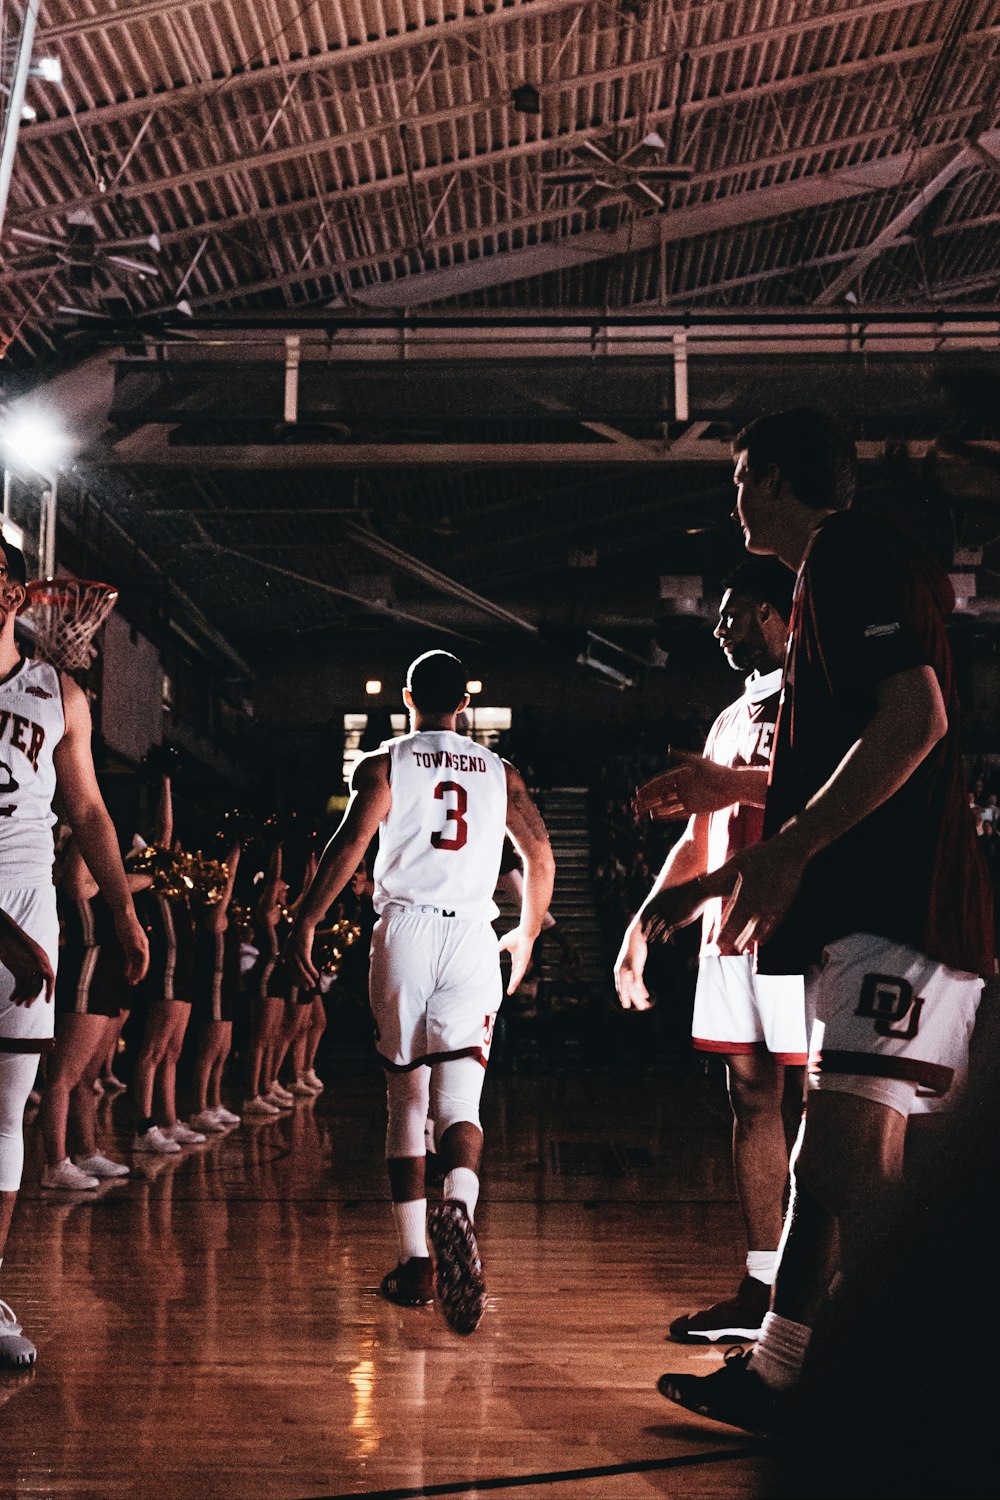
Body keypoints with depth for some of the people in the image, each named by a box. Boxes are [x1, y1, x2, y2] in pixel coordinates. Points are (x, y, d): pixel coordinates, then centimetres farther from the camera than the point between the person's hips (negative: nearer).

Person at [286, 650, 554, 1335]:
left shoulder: (385, 763, 6)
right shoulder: (500, 772, 15)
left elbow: (351, 842, -7)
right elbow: (541, 855, 15)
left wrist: (305, 923, -3)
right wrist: (527, 934, 28)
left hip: (406, 930, -1)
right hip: (473, 937, 1)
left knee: (406, 1100, 9)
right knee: (459, 1102, -4)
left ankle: (416, 1262, 10)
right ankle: (458, 1207, -36)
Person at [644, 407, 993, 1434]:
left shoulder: (850, 552, -5)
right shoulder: (835, 573, 27)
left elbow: (916, 718, -21)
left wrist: (785, 850, -20)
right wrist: (718, 880, 32)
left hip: (894, 911, -11)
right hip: (864, 912, 11)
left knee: (852, 1158, -15)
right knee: (830, 1157, 11)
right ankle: (777, 1373, 18)